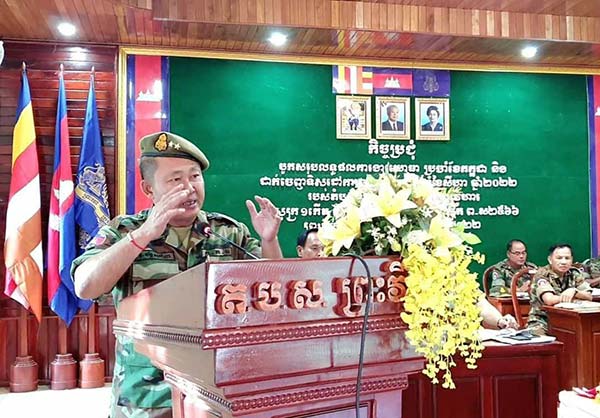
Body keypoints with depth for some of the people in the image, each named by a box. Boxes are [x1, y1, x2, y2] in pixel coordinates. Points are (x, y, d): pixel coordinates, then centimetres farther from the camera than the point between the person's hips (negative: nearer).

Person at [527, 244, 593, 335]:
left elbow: (589, 296, 0)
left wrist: (574, 291, -19)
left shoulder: (575, 273, 4)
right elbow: (549, 300, -29)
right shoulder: (542, 274, -14)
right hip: (543, 320, -5)